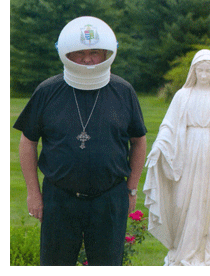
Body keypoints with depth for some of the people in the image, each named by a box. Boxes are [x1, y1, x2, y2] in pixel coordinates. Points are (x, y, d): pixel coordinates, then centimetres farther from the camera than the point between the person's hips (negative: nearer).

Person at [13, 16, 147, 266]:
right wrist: (33, 191, 2)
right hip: (59, 198, 0)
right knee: (55, 264, 8)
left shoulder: (123, 92, 2)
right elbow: (28, 142, 5)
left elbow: (138, 141, 11)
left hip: (110, 200, 1)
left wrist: (132, 189, 9)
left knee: (107, 265, 8)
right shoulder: (47, 92, -1)